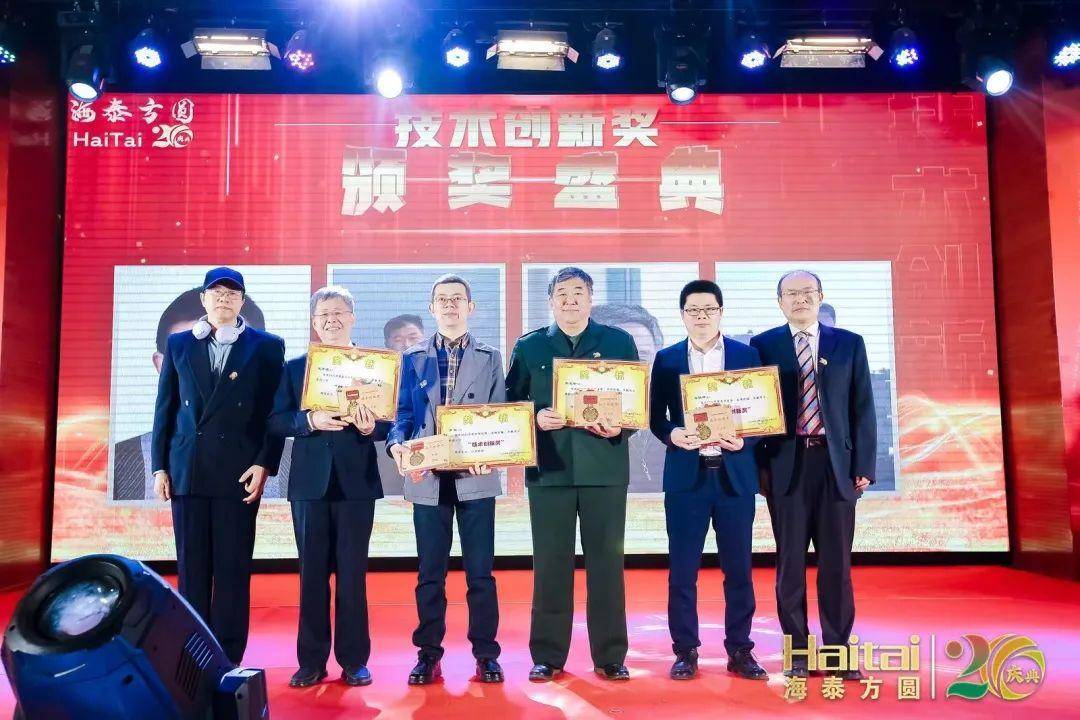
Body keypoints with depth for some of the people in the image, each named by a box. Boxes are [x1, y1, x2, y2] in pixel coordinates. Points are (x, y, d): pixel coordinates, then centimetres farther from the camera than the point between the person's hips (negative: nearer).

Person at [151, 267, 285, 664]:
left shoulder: (267, 346, 5)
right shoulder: (178, 344, 13)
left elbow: (275, 411, 1)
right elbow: (165, 408, 11)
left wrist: (264, 464, -7)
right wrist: (160, 466, 6)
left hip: (240, 471, -2)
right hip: (187, 471, 3)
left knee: (233, 569, 1)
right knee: (191, 567, 8)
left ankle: (228, 659, 10)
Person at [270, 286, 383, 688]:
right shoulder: (294, 367, 9)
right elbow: (276, 421, 0)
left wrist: (370, 427, -20)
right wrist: (310, 420, -17)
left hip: (356, 481, -1)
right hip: (310, 481, 2)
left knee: (352, 573, 5)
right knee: (312, 572, 8)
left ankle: (354, 660, 15)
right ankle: (312, 661, 17)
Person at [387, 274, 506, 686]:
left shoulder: (490, 358, 8)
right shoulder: (413, 359, 10)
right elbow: (404, 414, 6)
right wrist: (397, 444, -15)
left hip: (476, 477, -1)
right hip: (428, 479, 1)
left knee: (480, 571, 4)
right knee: (430, 572, 8)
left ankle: (485, 654, 15)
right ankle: (428, 654, 18)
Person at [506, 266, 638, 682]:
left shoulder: (619, 343, 9)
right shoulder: (528, 347, 10)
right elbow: (512, 403, 8)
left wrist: (619, 427, -12)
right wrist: (536, 418, -11)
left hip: (605, 467, 0)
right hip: (549, 468, 0)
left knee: (607, 561, 4)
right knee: (550, 563, 5)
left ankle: (610, 657, 15)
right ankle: (547, 657, 16)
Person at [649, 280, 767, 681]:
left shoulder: (747, 355, 7)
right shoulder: (666, 359, 7)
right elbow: (655, 416, 5)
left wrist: (743, 439, -14)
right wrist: (673, 434, -15)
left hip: (735, 474, 0)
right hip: (686, 475, 0)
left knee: (739, 568, 6)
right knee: (682, 569, 3)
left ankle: (740, 650, 18)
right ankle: (685, 651, 14)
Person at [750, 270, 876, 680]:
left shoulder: (849, 344, 9)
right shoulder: (762, 346, 6)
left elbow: (863, 410, 7)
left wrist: (864, 466, -1)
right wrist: (758, 466, -4)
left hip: (836, 463, 1)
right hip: (786, 464, -1)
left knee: (836, 562, 5)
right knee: (790, 562, 5)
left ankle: (839, 651, 16)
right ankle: (798, 653, 14)